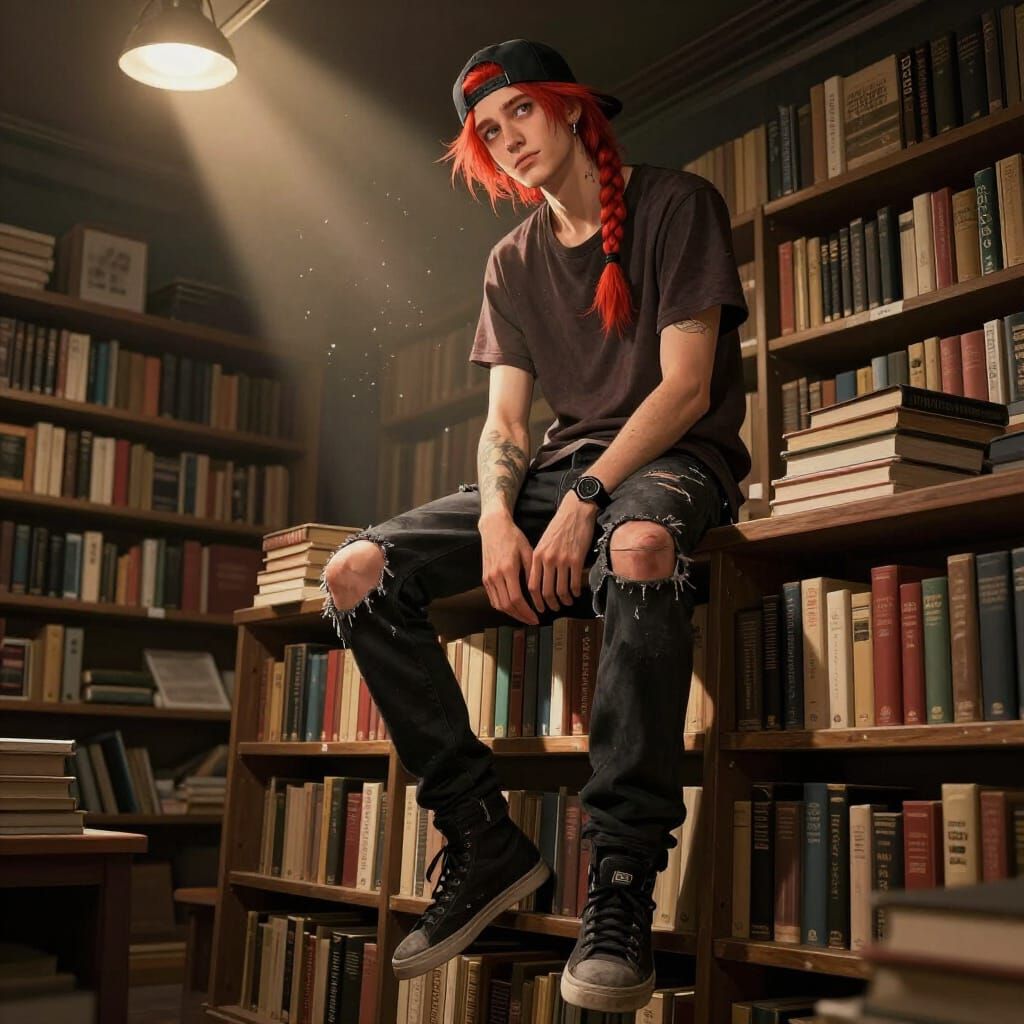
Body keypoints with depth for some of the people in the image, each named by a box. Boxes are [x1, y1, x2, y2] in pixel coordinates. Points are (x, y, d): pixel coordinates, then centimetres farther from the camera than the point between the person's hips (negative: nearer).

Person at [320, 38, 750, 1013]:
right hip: (561, 468, 6)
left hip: (676, 460, -5)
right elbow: (504, 420, 7)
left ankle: (621, 882, -38)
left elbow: (687, 389, -10)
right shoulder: (513, 263, 16)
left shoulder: (676, 204, 0)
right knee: (356, 574, -16)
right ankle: (483, 837, -12)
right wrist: (498, 519, -15)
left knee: (639, 545, -44)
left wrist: (585, 499, -22)